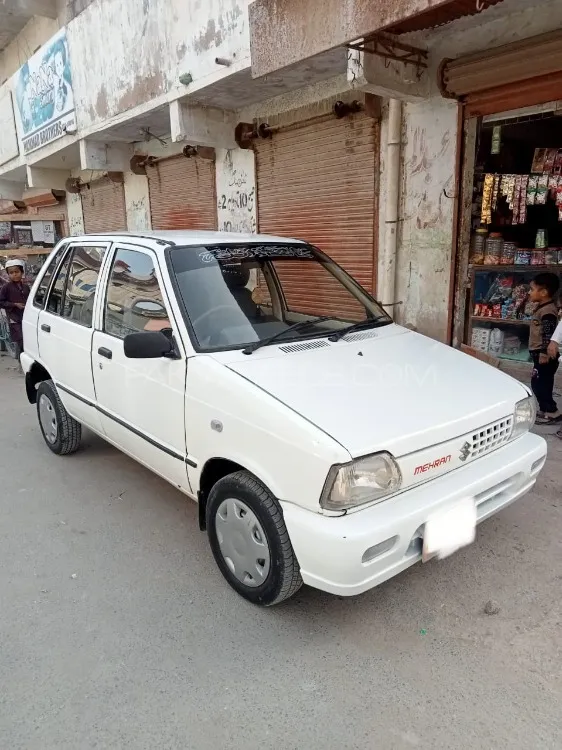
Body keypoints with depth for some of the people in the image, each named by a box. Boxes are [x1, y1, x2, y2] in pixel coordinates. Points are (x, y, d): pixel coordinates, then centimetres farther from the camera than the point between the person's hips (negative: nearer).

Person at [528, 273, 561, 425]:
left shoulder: (548, 311, -19)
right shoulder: (542, 308, 14)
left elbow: (548, 335, -24)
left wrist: (544, 354, -25)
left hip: (545, 355, -10)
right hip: (540, 354, 10)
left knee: (539, 384, -6)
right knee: (541, 384, 15)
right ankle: (545, 410, 23)